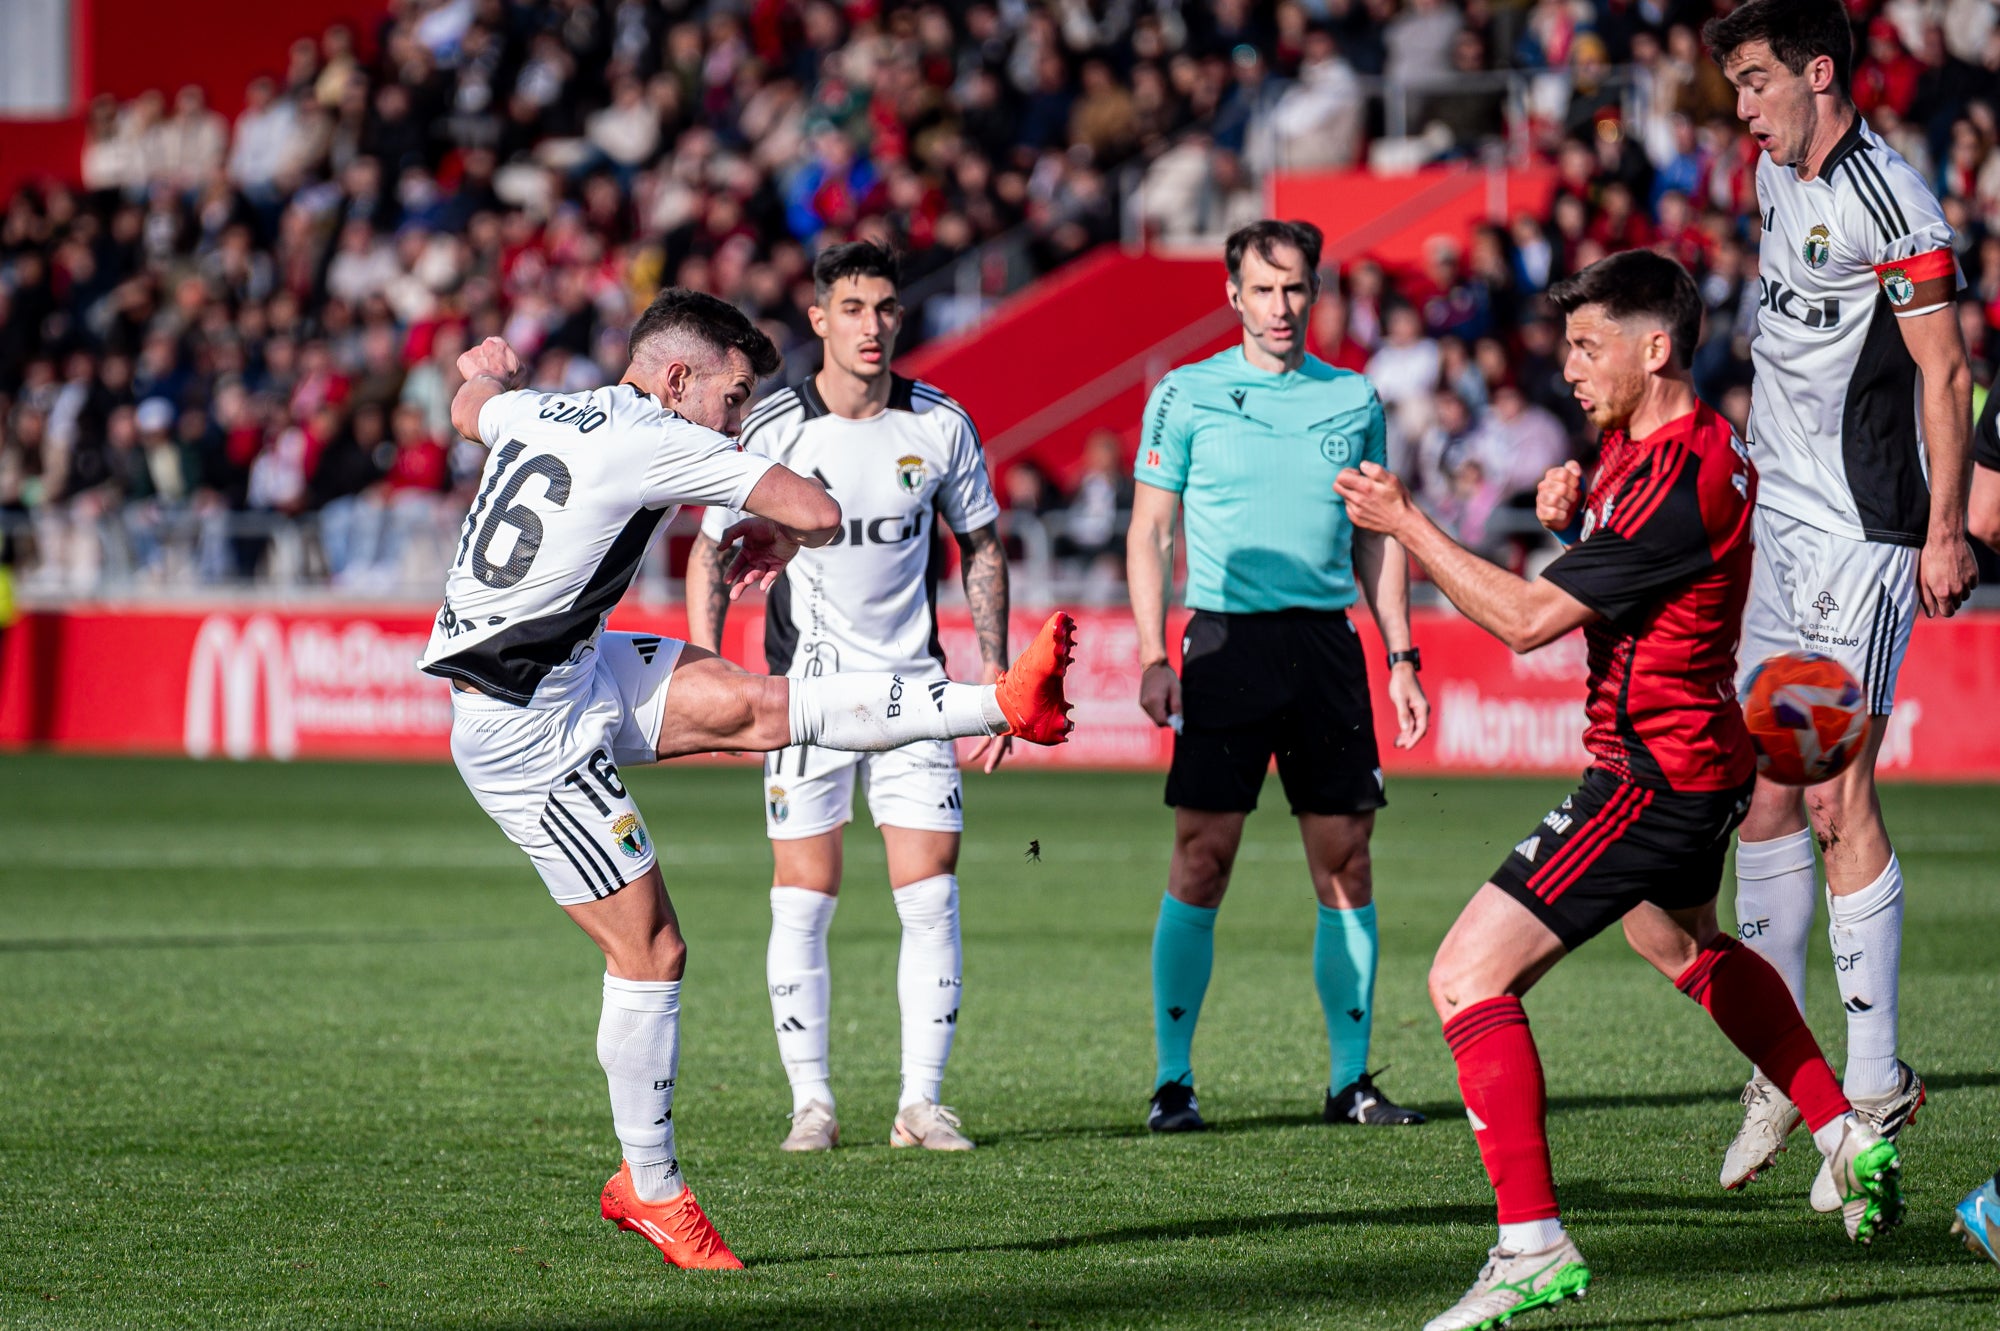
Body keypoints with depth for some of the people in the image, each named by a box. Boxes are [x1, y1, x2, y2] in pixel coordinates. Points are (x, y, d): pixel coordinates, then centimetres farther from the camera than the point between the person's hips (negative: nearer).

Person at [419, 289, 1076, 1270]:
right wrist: (778, 540, 8)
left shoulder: (536, 413, 5)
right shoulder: (653, 444, -19)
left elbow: (471, 410, 32)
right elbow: (820, 514, -16)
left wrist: (486, 370, 56)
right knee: (649, 950, -2)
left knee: (753, 705, 3)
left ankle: (1002, 704, 4)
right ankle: (650, 1192, 9)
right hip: (527, 730, -9)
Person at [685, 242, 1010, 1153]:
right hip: (805, 690, -2)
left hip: (913, 686, 2)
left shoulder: (942, 424, 0)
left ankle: (922, 1103, 4)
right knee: (802, 900, -2)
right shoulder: (772, 428, -6)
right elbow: (713, 549, 0)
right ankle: (811, 1103, 7)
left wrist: (994, 673, 5)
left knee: (931, 898, -3)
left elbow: (981, 545, 11)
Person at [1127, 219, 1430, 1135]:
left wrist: (1401, 657, 9)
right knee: (1203, 857, -6)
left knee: (1344, 858, 2)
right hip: (1226, 639, -3)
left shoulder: (1354, 400, 11)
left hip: (1326, 641, 3)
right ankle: (1172, 1078, 0)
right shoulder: (1187, 395, 3)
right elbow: (1149, 530, 4)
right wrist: (1153, 657, -6)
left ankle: (1350, 1078, 9)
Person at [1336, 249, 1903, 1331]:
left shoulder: (1669, 480, -25)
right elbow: (1615, 561, 25)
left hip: (1653, 776, -11)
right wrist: (1573, 508, 3)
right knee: (1684, 946, 37)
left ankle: (1533, 1244, -18)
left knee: (1467, 977, -15)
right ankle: (1850, 1140, 45)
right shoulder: (1703, 440, 5)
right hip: (1703, 761, 11)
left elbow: (1526, 619, -25)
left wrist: (1405, 524, -17)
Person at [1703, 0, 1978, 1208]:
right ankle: (1782, 1068, 15)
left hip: (1863, 537, -9)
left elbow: (1946, 369, -14)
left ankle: (1878, 1088, -3)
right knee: (1764, 792, 7)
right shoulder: (1777, 176, 12)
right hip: (1784, 523, 9)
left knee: (1836, 799, -9)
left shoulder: (1888, 198, -15)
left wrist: (1946, 531, -16)